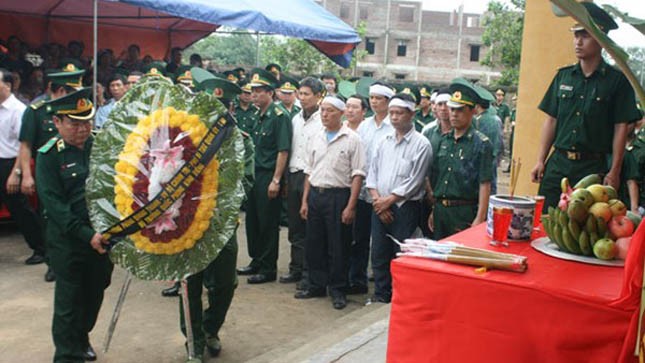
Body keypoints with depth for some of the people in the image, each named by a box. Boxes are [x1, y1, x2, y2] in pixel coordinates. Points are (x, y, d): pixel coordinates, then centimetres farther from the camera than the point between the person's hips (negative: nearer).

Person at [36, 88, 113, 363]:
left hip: (104, 235, 4)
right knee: (69, 300, 4)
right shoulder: (48, 156, -8)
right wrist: (86, 235, -22)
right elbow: (53, 203, -14)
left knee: (95, 293, 18)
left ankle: (81, 338, 42)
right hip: (68, 241, -4)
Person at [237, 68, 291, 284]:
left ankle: (268, 269, 9)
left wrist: (276, 180, -20)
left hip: (269, 176, -8)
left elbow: (283, 151, -16)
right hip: (254, 175, 8)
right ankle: (256, 262, 28)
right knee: (252, 220, 14)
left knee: (268, 224, -1)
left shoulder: (279, 117, -11)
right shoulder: (258, 117, 14)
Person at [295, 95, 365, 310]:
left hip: (338, 196, -5)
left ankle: (338, 290, 14)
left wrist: (351, 206, -14)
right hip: (315, 194, 6)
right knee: (314, 244, 11)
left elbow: (357, 174, -9)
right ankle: (317, 286, 25)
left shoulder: (351, 139, -5)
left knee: (338, 247, 2)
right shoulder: (316, 139, 11)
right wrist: (305, 201, 9)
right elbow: (309, 171, 15)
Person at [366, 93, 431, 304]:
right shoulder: (385, 141, 12)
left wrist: (388, 200, -12)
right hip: (379, 207, 6)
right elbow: (372, 172, 10)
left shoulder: (421, 144, -7)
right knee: (379, 253, 11)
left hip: (404, 207, -6)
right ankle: (381, 295, 24)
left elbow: (414, 181, -12)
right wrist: (377, 199, -4)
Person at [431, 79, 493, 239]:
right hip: (440, 209, 6)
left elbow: (485, 184, -12)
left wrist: (479, 219, -17)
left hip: (464, 212, -6)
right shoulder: (444, 140, 11)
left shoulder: (481, 144, -7)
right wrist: (433, 211, 14)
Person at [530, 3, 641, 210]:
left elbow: (621, 128, -3)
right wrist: (540, 161, 4)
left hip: (593, 167, -3)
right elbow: (551, 121, 11)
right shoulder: (563, 76, 10)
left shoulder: (617, 80, -1)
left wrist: (614, 172, -8)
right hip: (557, 163, 3)